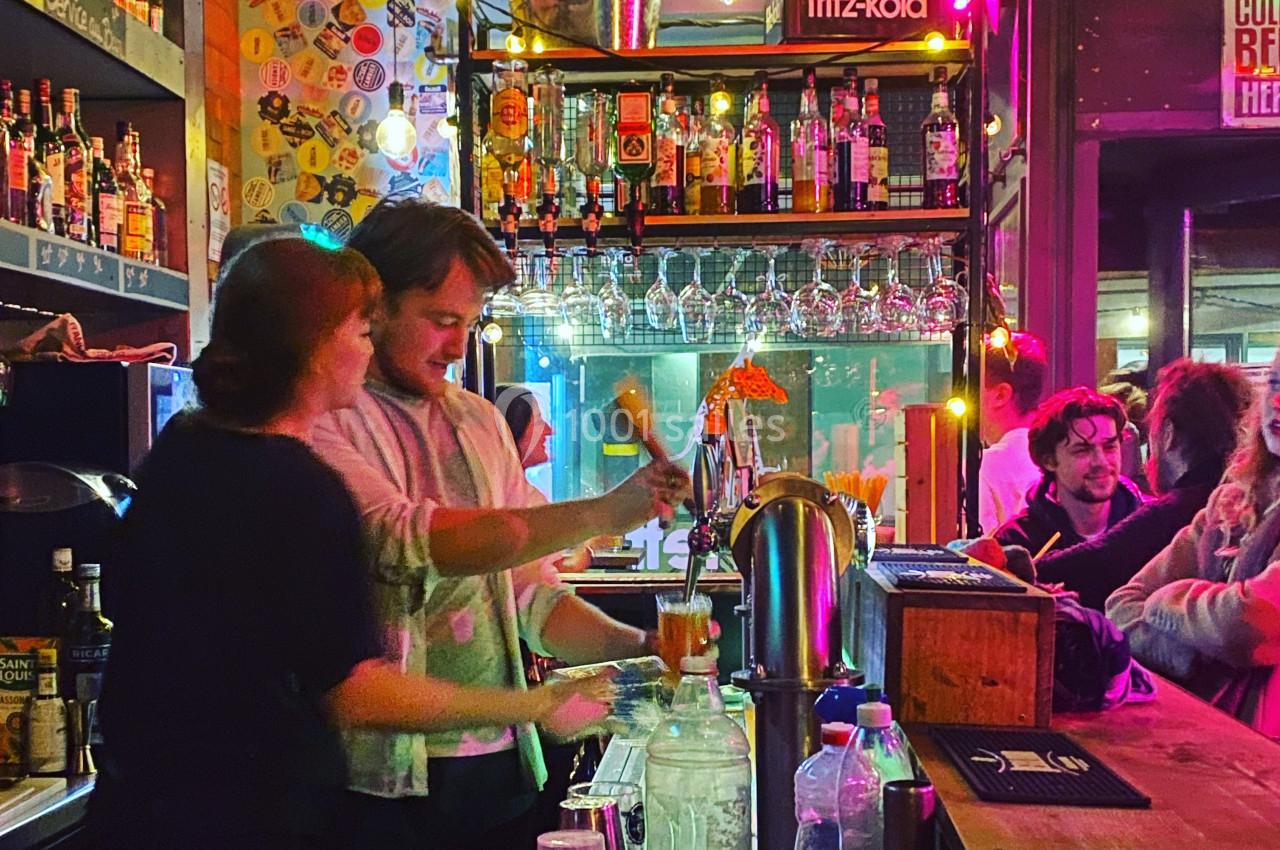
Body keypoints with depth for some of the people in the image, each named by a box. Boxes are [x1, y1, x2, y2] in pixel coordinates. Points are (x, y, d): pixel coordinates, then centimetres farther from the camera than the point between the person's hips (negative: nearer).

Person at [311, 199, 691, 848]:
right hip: (386, 777, -6)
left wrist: (637, 647, -7)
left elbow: (530, 593, 10)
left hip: (502, 765, 6)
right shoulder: (322, 420, -10)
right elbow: (405, 540, -26)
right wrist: (599, 515, -28)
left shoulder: (481, 423, 10)